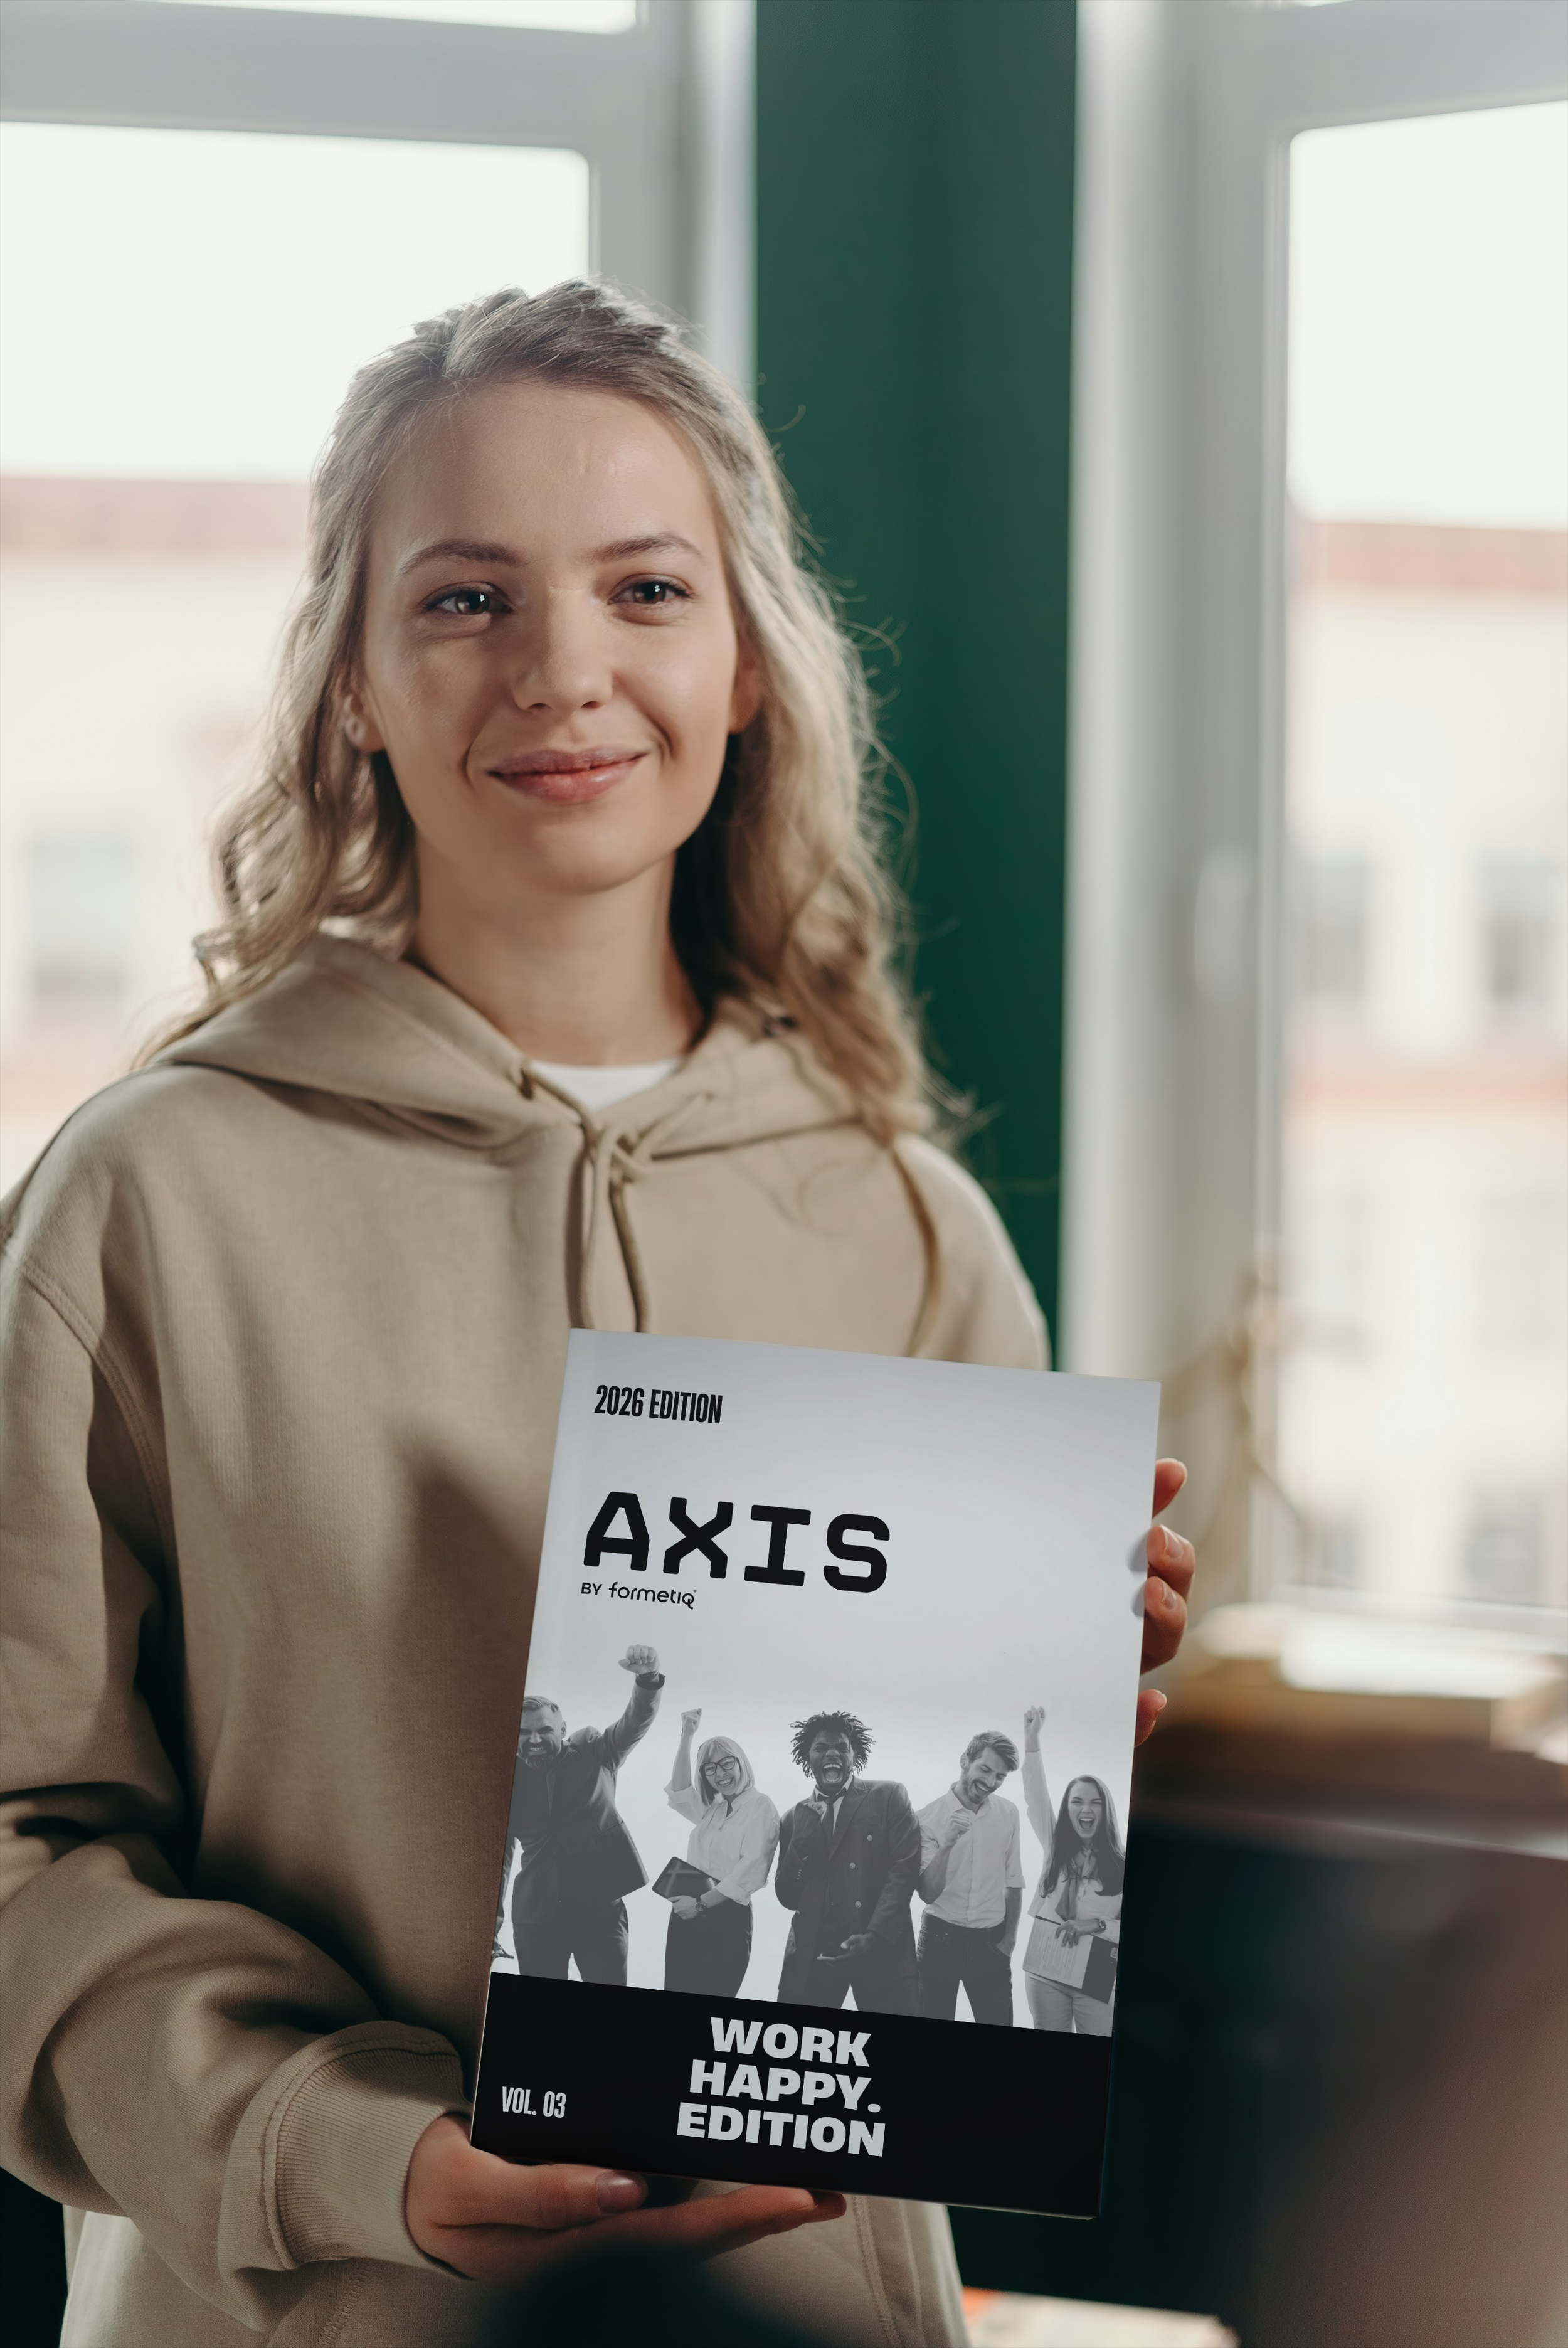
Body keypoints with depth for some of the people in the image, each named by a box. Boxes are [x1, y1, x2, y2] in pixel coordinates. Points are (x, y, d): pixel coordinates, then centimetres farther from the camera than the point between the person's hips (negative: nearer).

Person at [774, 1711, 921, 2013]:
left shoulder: (888, 1797, 6)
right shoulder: (797, 1817, 16)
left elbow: (904, 1869, -4)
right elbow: (787, 1897, 13)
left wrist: (875, 1936, -15)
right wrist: (800, 1847, -5)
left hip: (882, 1949, -3)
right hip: (812, 1953, 3)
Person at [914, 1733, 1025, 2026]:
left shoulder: (1008, 1814, 1)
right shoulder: (928, 1818, -9)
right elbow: (928, 1893, -14)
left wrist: (1009, 1939, 12)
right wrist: (947, 1844, -27)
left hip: (990, 1942, 2)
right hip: (940, 1938, -2)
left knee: (999, 2024, 0)